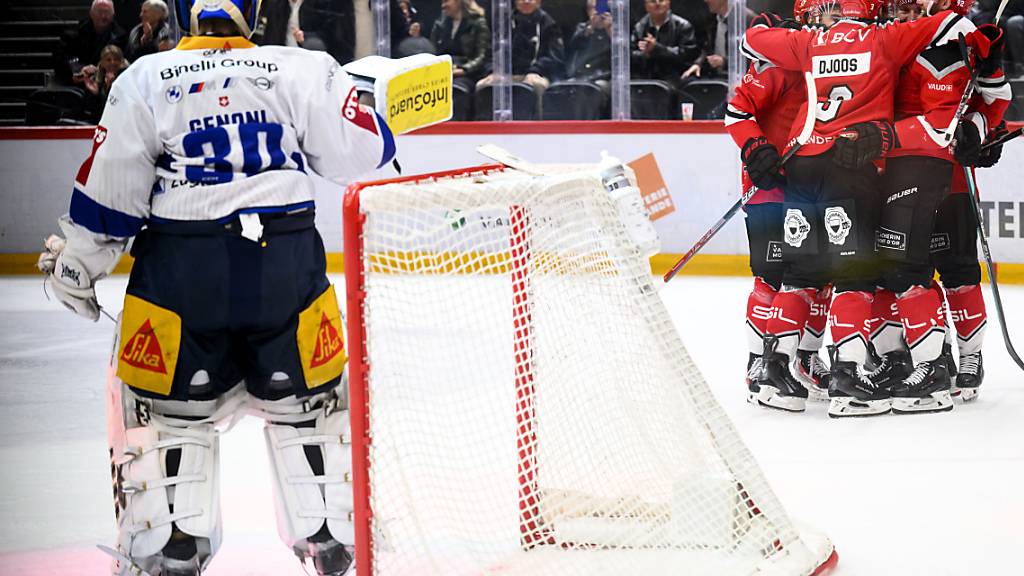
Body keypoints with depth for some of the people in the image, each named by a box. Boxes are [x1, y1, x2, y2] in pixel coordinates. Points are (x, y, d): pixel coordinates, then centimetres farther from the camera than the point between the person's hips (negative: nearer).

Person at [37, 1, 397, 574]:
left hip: (178, 269, 0)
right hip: (286, 265, 1)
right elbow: (363, 149, 3)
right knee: (308, 401, 17)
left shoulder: (143, 81, 2)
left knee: (171, 408, 13)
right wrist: (359, 98, 24)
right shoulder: (304, 70, 1)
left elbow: (110, 190, 1)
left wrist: (74, 265, 12)